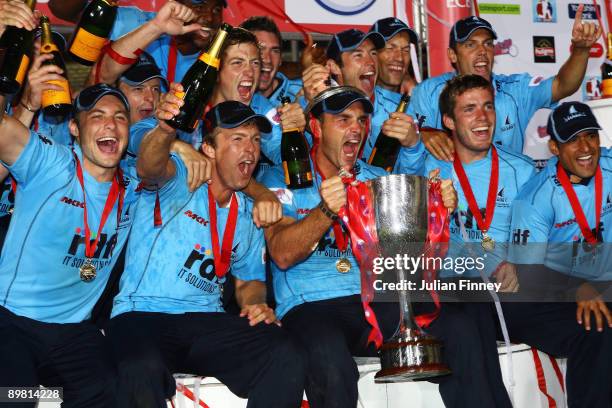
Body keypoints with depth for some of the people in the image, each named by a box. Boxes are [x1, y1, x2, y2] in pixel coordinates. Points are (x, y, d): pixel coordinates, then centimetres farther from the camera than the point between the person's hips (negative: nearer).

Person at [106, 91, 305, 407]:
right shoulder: (179, 179, 0)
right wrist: (166, 129, -47)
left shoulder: (250, 214, 17)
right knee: (143, 370, -40)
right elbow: (149, 168, -25)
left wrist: (256, 304, 1)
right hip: (141, 316, -4)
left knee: (286, 360, -24)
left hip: (207, 322, 5)